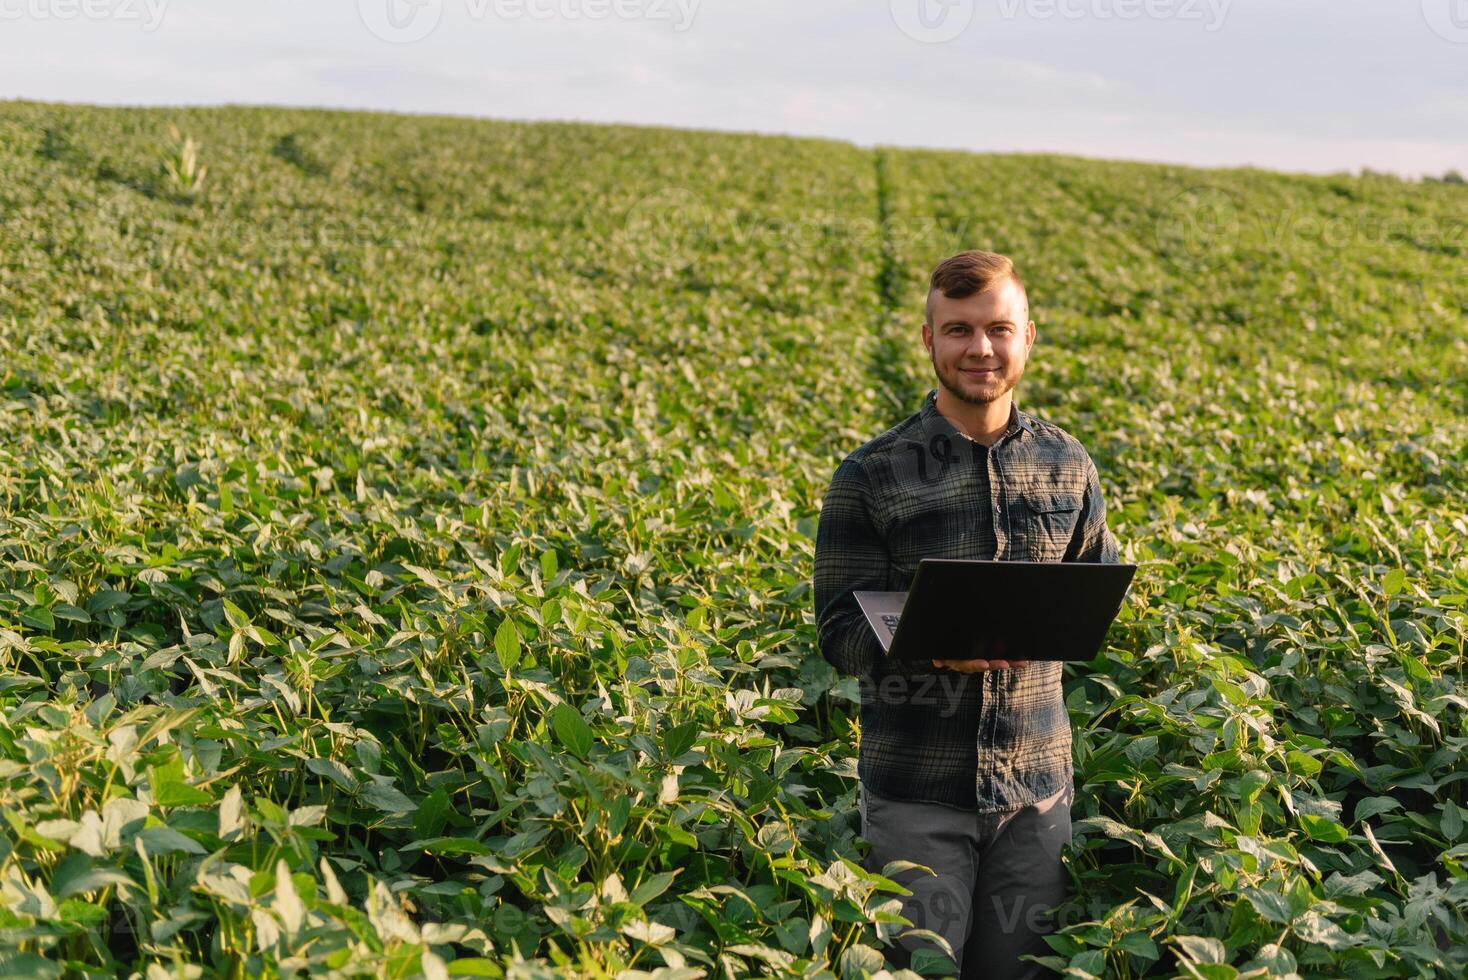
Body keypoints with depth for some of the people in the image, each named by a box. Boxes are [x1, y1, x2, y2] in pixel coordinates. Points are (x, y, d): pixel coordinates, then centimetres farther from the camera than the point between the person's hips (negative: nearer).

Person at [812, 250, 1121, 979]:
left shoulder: (1067, 465, 3)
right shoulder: (870, 478, -7)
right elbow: (839, 633, -7)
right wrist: (931, 642, -27)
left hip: (1036, 781, 3)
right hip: (914, 787, -3)